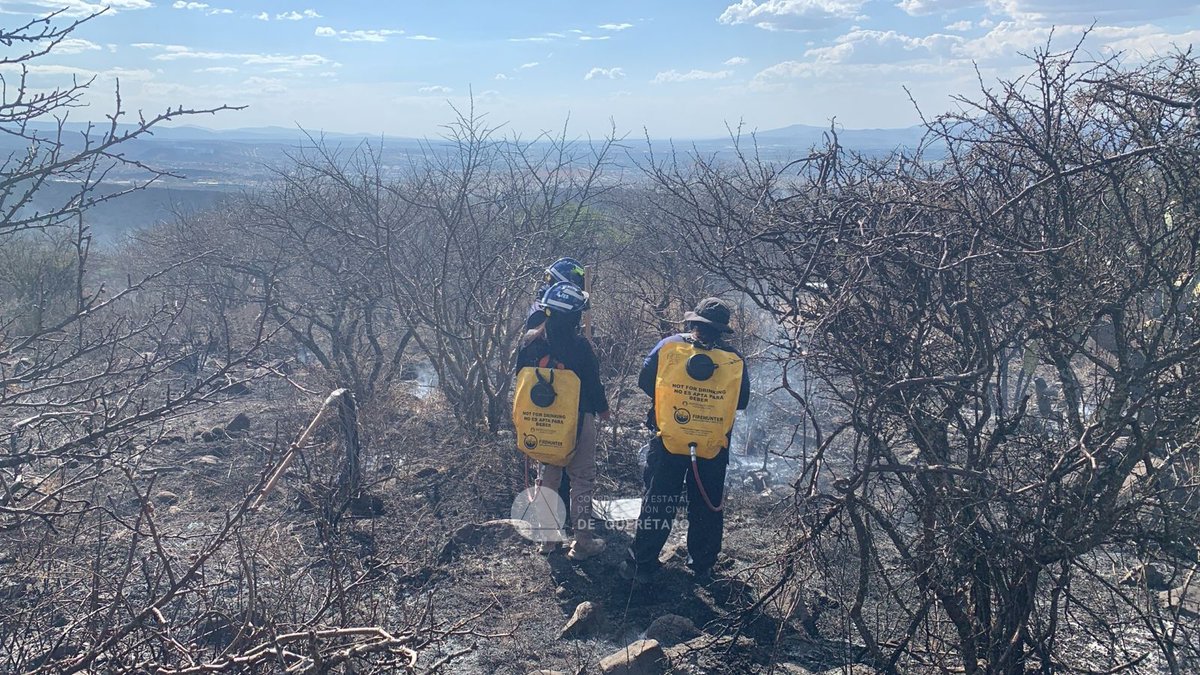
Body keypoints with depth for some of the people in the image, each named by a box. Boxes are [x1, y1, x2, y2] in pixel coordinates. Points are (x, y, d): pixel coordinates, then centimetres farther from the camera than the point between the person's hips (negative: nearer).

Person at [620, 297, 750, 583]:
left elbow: (644, 382, 3)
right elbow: (741, 402, 6)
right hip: (714, 449, 1)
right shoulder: (735, 361, -6)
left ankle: (641, 564, 17)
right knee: (707, 507, 17)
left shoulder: (668, 347, -8)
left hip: (668, 443, 0)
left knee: (657, 503, 12)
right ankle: (702, 567, 27)